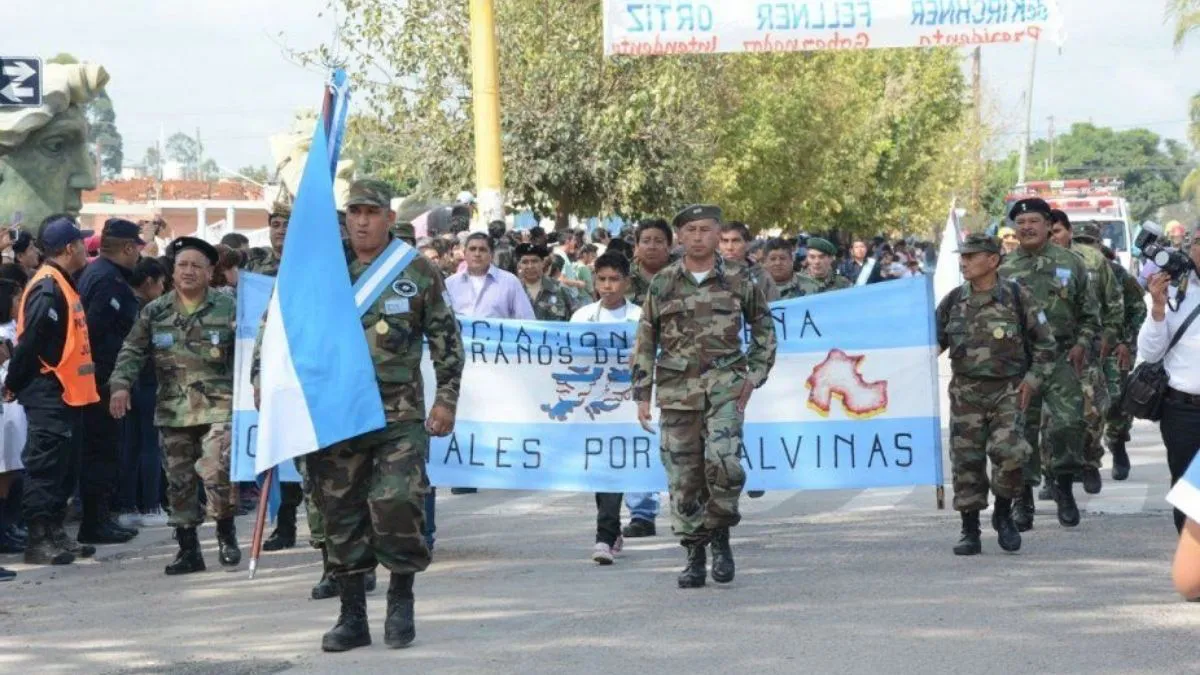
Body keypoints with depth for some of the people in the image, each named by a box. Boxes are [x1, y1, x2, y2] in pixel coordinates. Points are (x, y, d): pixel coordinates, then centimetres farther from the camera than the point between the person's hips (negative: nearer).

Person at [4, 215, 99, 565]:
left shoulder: (62, 284, 15)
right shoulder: (47, 288, -18)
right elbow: (30, 342, -21)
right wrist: (14, 385, -14)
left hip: (64, 395, 10)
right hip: (48, 395, -10)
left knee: (65, 469, 14)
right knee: (45, 467, -7)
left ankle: (54, 534, 22)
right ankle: (38, 540, -4)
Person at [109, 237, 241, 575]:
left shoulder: (228, 309, 0)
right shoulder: (154, 313, 7)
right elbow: (132, 351, 8)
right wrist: (121, 383, -7)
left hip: (217, 407, -3)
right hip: (173, 410, 3)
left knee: (217, 471, -18)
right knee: (179, 480, 6)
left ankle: (226, 533, 5)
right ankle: (188, 549, 16)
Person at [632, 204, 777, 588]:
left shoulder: (738, 282, 5)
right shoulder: (662, 285, 7)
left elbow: (764, 330, 15)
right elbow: (644, 343, 10)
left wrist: (754, 376, 4)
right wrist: (642, 394, 5)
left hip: (724, 387, -2)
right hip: (677, 393, 2)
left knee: (723, 460, -21)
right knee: (683, 477, 2)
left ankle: (720, 535, 2)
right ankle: (695, 555, 13)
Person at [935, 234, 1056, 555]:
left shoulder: (1017, 296, -2)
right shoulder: (953, 302, 6)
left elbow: (1045, 343, 4)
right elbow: (933, 341, 13)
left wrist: (1032, 379, -4)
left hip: (1007, 391, -3)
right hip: (965, 393, 3)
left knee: (1010, 452, -19)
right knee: (966, 460, 1)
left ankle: (1003, 514, 6)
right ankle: (970, 532, 11)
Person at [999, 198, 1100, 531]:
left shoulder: (1070, 263, 7)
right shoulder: (1004, 269, 7)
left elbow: (1089, 313, 11)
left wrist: (1081, 344, -2)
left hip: (1061, 356, 0)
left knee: (1067, 422, -11)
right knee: (1021, 429, 2)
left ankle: (1064, 489, 9)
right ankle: (1023, 500, 11)